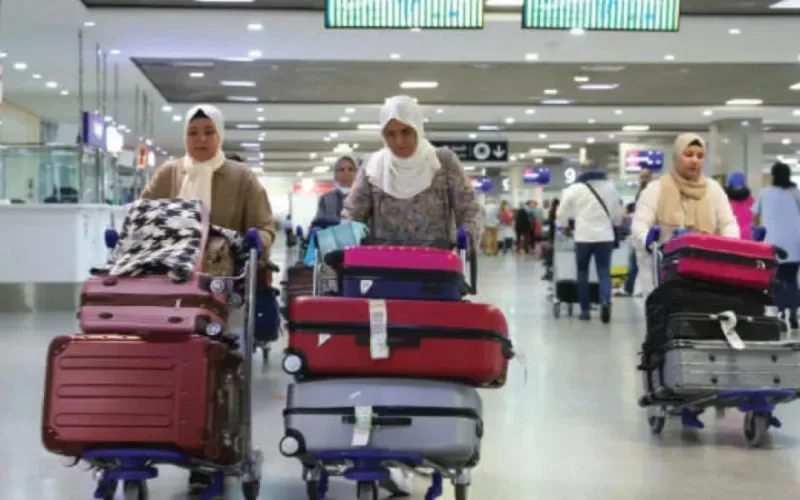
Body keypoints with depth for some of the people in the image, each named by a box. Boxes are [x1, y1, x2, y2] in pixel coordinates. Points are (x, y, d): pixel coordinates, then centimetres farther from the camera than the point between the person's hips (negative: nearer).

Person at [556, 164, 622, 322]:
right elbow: (617, 212, 13)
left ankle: (585, 310, 11)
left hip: (583, 236, -1)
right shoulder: (610, 186, 5)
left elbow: (561, 213, 5)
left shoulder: (574, 189, 0)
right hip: (605, 236, 1)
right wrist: (614, 225, 34)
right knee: (604, 272, 2)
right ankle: (605, 301, -23)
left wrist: (566, 227, 24)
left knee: (583, 273, 10)